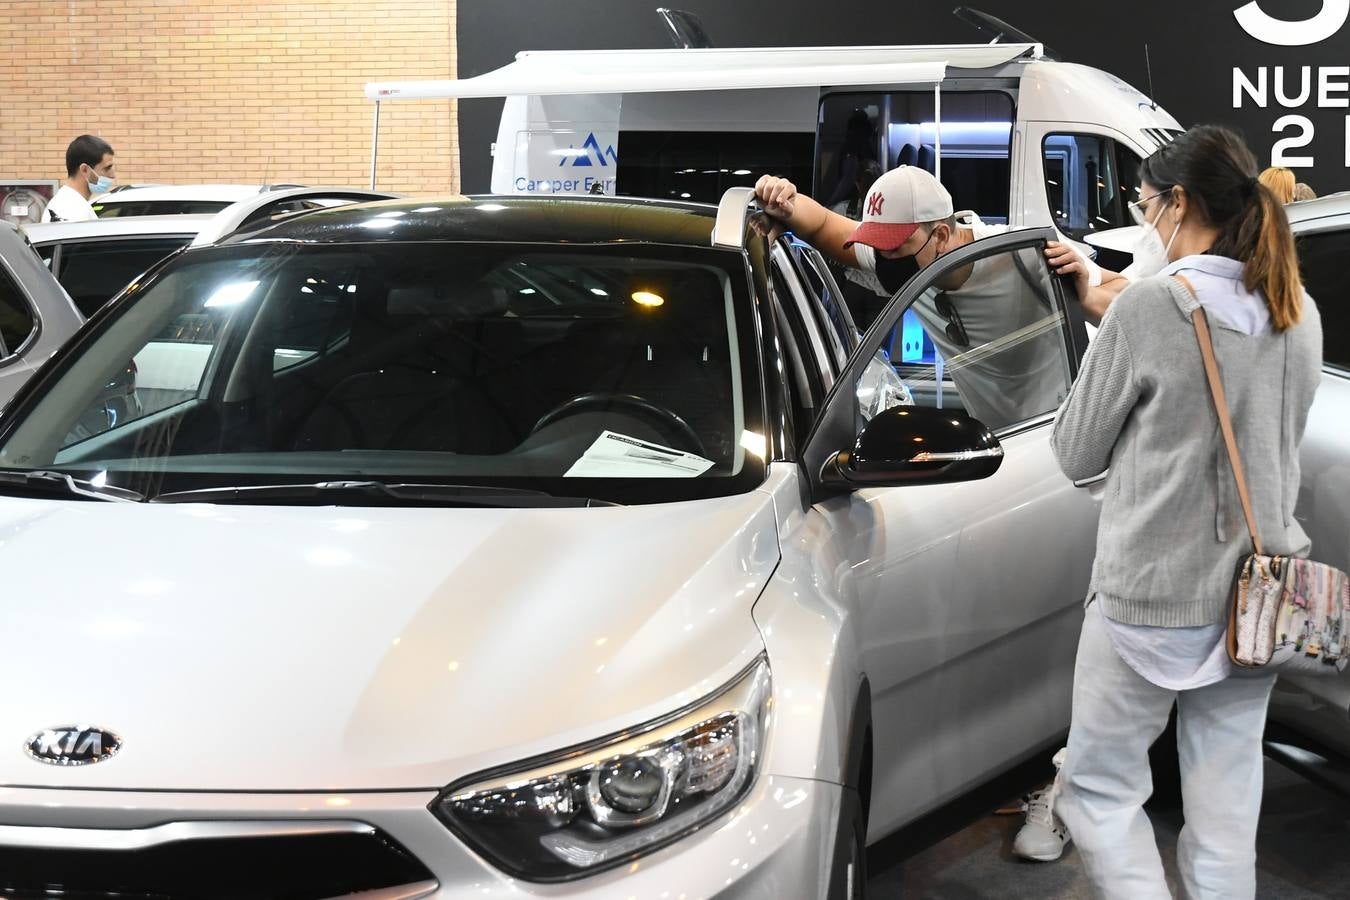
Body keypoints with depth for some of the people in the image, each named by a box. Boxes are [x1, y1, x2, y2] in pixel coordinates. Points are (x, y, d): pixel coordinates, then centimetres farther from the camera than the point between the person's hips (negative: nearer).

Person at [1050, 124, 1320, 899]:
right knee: (1227, 814, 11)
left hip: (1152, 597, -6)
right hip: (1253, 598, 6)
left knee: (1100, 790, 8)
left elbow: (1076, 455, -6)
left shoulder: (1151, 308, -15)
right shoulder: (1299, 314, 4)